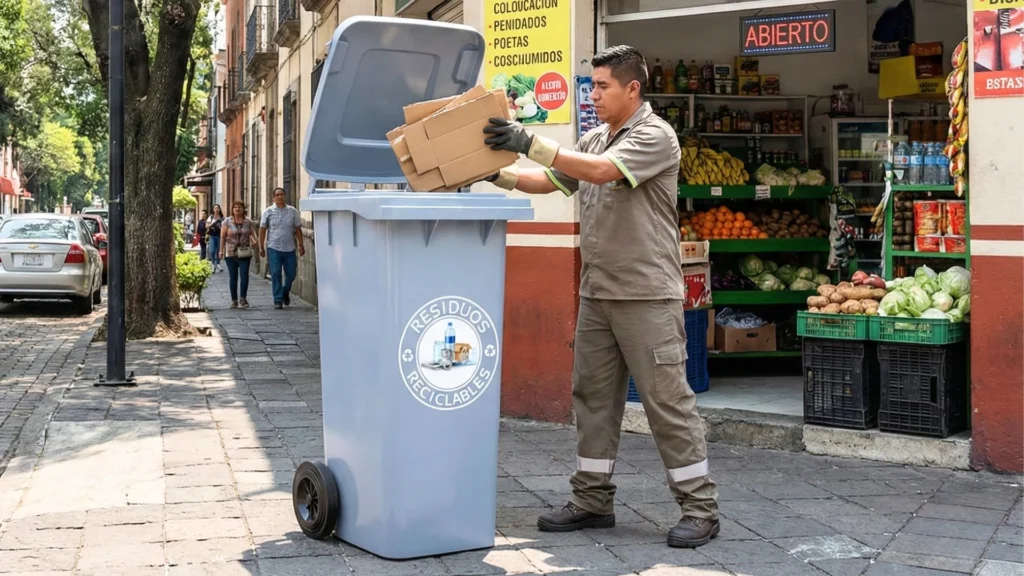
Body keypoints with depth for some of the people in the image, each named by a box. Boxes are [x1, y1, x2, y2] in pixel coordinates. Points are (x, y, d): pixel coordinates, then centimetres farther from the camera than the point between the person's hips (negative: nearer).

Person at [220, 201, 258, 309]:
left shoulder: (248, 222, 7)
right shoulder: (227, 222, 4)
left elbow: (252, 233, 4)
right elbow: (222, 237, 2)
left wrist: (254, 240, -18)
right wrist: (221, 251, -4)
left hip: (245, 253, 1)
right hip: (231, 253, -1)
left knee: (244, 275, -8)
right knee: (233, 276, 3)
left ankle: (243, 298, 0)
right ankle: (234, 300, 10)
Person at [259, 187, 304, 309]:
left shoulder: (292, 211, 4)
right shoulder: (268, 212, 1)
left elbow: (298, 229, 8)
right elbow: (262, 230, 4)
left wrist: (300, 245, 2)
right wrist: (261, 247, 1)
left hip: (289, 248, 2)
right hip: (274, 248, -1)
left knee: (291, 274, 6)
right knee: (275, 274, -4)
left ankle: (285, 292, 33)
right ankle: (278, 299, 3)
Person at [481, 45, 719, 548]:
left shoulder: (655, 137, -10)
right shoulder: (593, 139, 14)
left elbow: (600, 171, -24)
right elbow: (550, 181, 18)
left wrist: (529, 142, -26)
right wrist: (499, 172, 3)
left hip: (647, 295, -8)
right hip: (596, 293, 8)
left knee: (668, 401, -4)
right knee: (592, 396, 10)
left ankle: (700, 509, 5)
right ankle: (592, 501, 21)